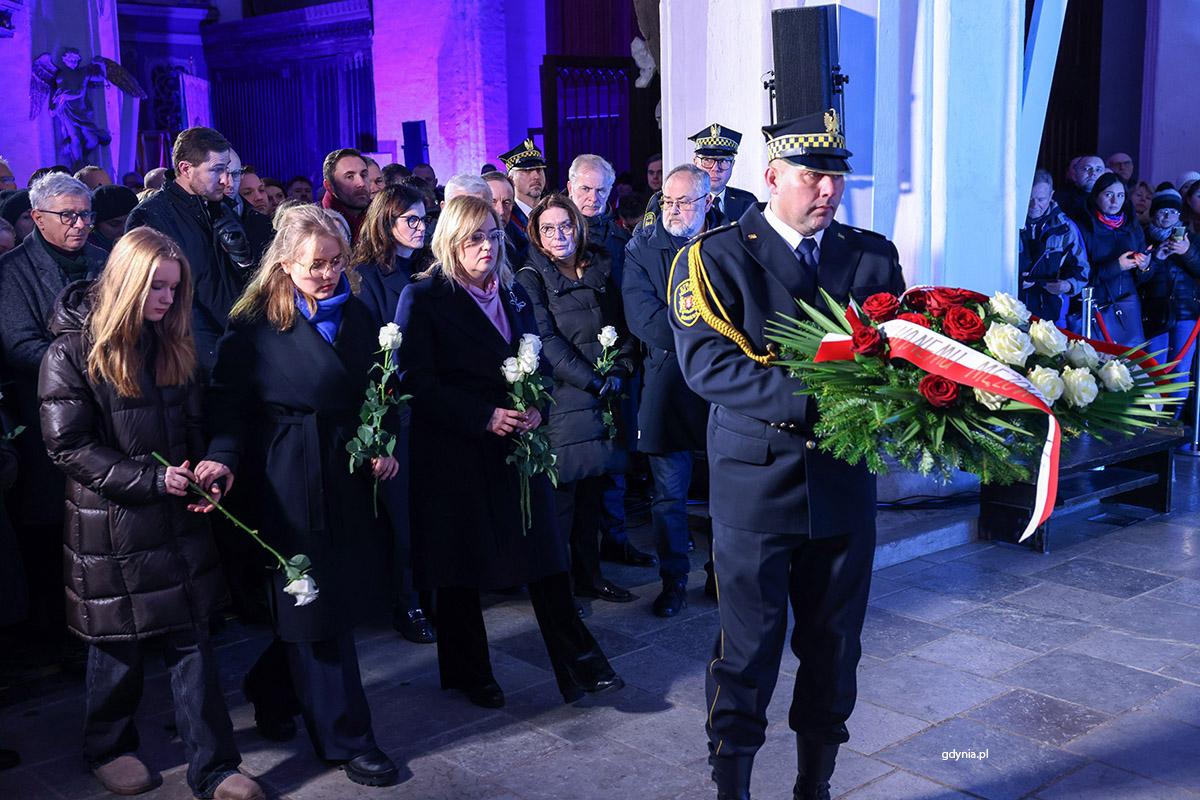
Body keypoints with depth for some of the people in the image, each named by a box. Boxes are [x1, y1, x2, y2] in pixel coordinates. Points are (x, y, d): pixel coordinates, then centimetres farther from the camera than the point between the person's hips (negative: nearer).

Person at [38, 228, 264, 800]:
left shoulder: (174, 346, 7)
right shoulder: (72, 353, -10)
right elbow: (68, 446, -13)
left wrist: (203, 471, -6)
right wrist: (152, 480, -19)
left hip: (177, 519, 4)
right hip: (110, 527, -4)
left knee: (191, 641, 5)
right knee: (118, 644, 11)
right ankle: (109, 749, 34)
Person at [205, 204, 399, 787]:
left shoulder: (357, 316, 9)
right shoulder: (255, 324, -8)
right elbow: (228, 401, -9)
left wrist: (383, 447, 3)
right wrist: (222, 456, -24)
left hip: (348, 476, 6)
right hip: (290, 482, -6)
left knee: (343, 595, 11)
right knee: (318, 611, 1)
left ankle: (271, 691, 35)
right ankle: (345, 737, 13)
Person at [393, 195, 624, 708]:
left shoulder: (514, 295, 13)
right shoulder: (422, 299, -6)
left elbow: (537, 362, 16)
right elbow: (418, 383, -12)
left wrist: (536, 408, -5)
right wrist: (485, 418, -19)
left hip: (517, 446, 5)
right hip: (455, 451, -4)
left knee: (546, 559, 4)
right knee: (461, 572, 7)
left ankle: (580, 667, 12)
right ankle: (470, 675, 23)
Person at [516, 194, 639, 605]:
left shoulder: (601, 273, 14)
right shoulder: (531, 279, -2)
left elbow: (625, 328, 13)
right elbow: (547, 342, -12)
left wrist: (620, 371, -5)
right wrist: (593, 381, -17)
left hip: (604, 400, 5)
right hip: (562, 398, -5)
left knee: (593, 490, 11)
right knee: (561, 495, -3)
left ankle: (589, 574, 22)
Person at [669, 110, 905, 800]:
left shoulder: (873, 255, 8)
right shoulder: (715, 257, -4)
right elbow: (706, 362, -16)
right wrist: (812, 395, -26)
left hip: (844, 480, 4)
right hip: (756, 480, -3)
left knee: (834, 646, 14)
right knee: (749, 648, 6)